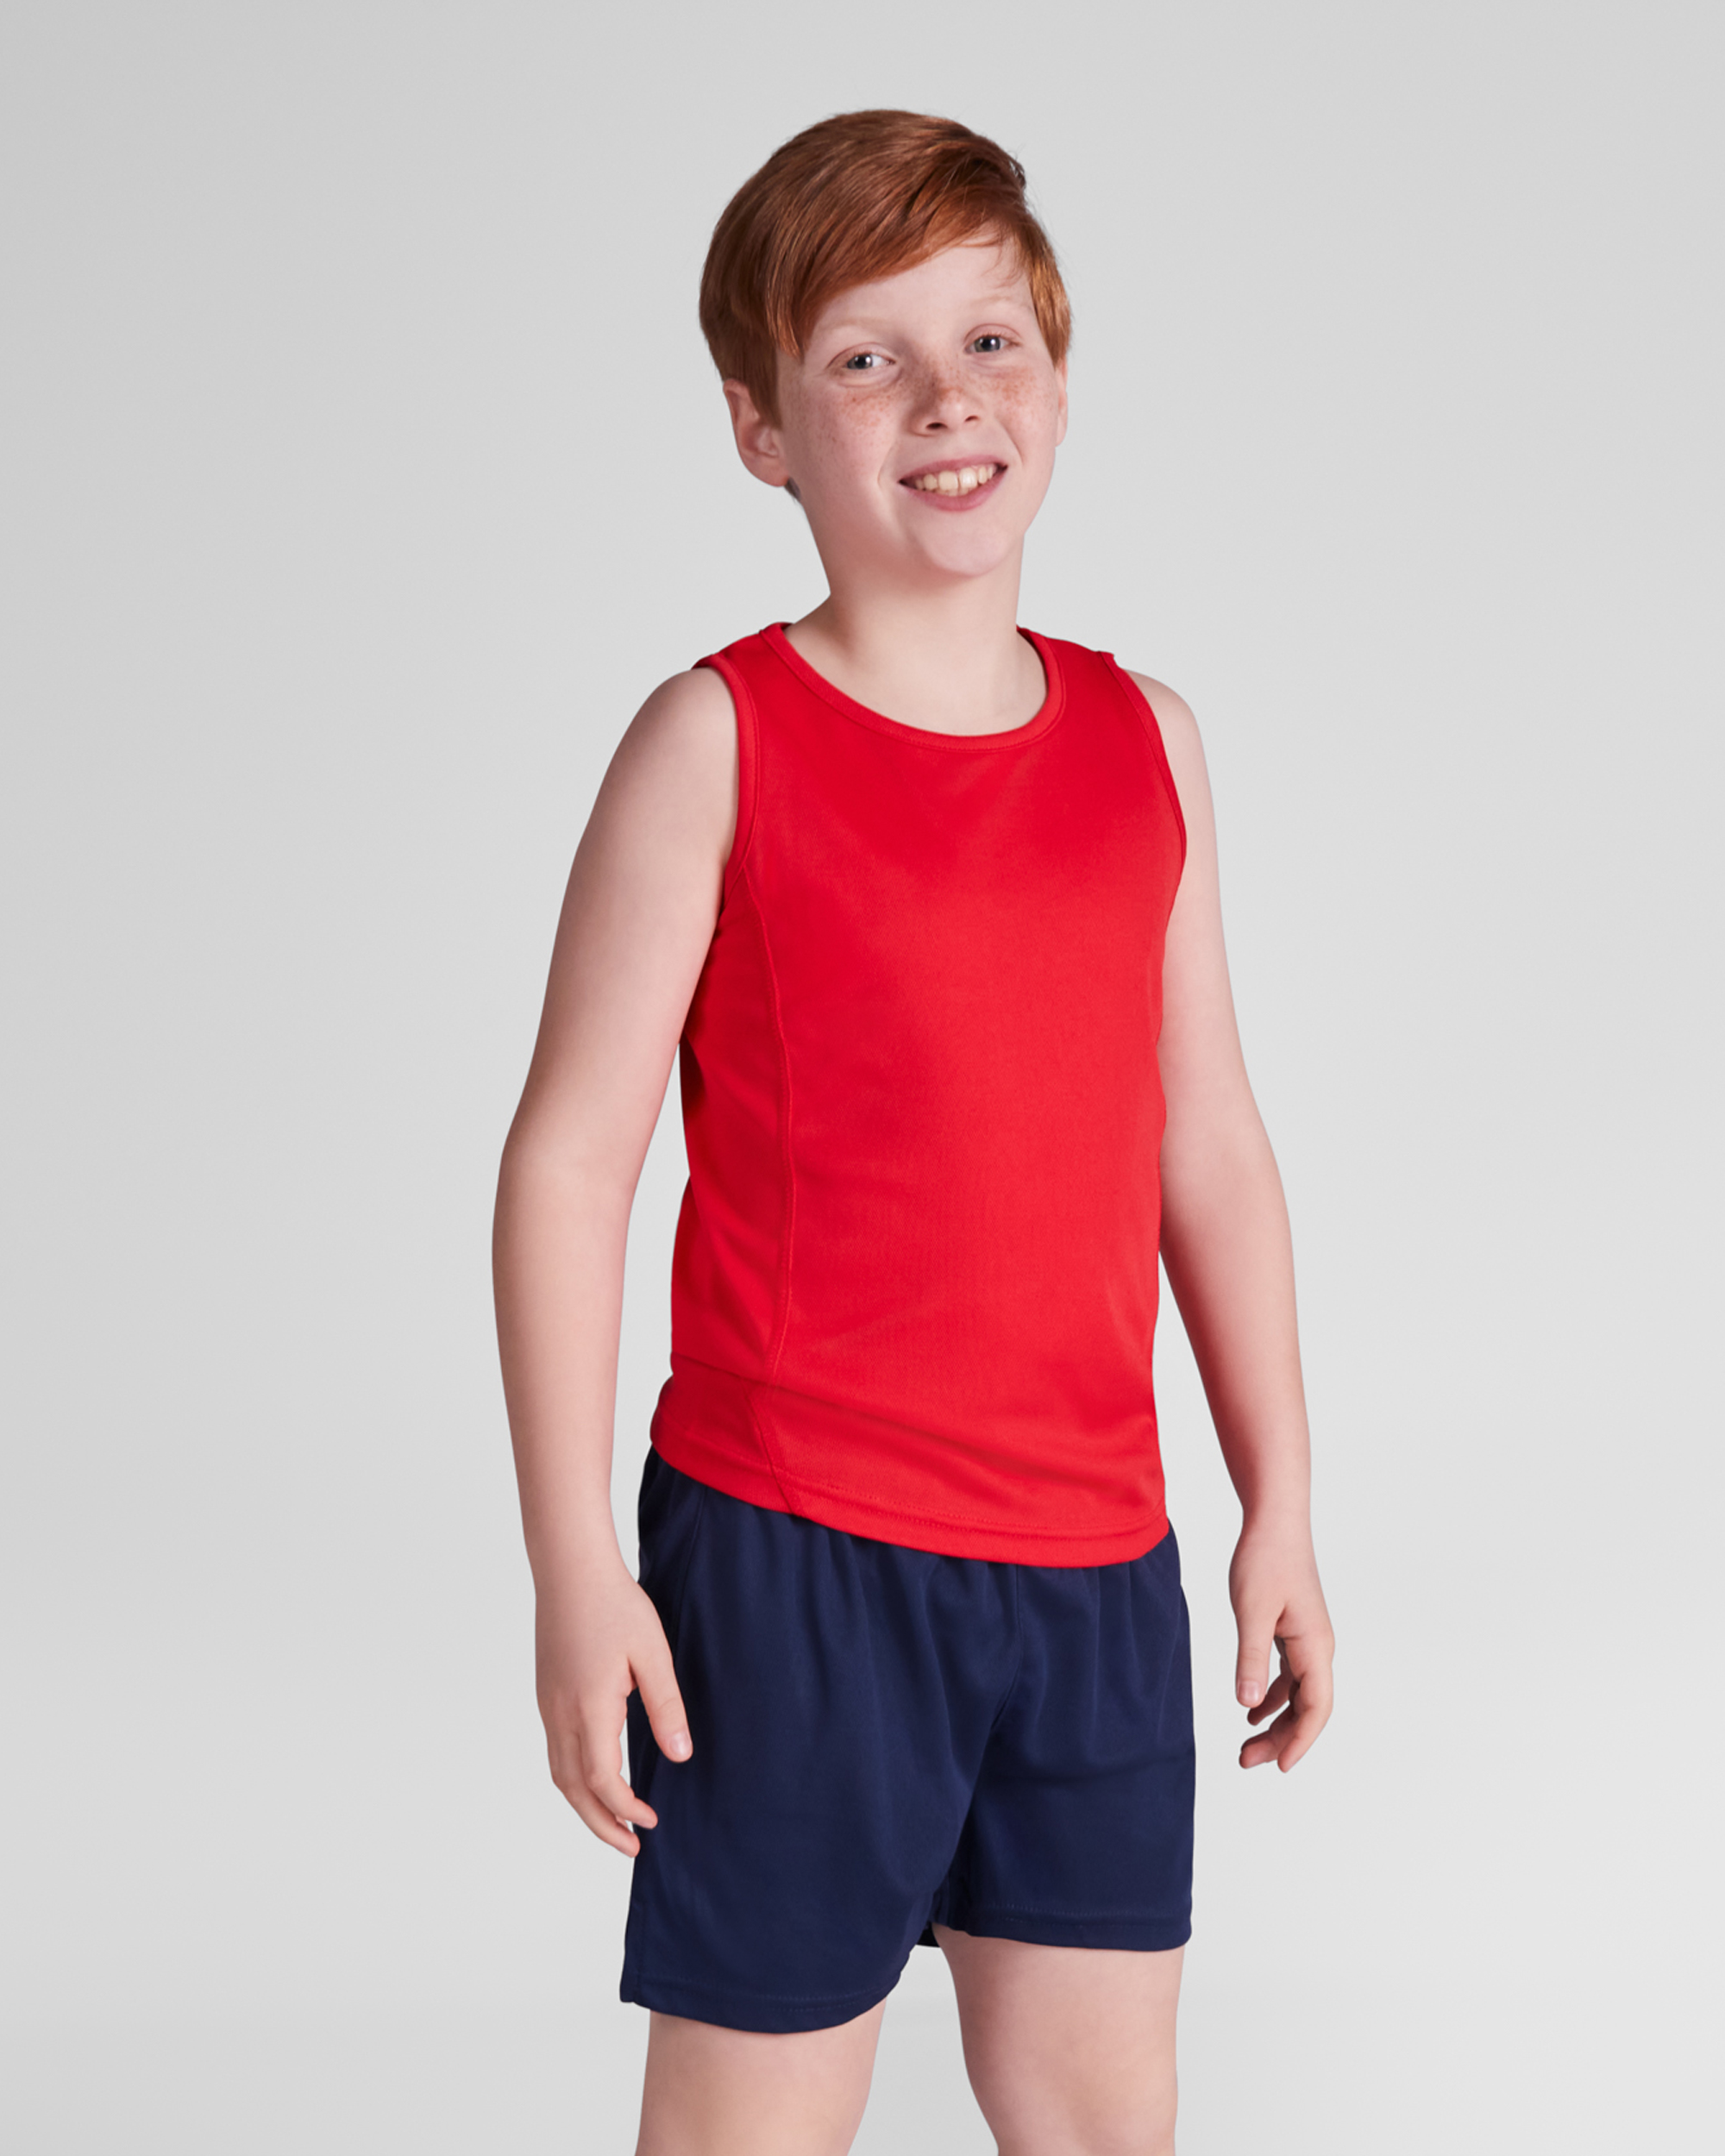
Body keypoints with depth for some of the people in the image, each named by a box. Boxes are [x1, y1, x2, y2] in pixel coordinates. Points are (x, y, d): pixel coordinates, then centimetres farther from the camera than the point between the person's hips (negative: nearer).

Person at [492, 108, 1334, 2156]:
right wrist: (576, 1568, -11)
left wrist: (1281, 1507, 13)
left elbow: (1207, 1144, 12)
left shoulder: (1143, 740, 7)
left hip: (1096, 1560, 5)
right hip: (791, 1555, -4)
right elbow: (568, 1159, -8)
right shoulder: (717, 741, -8)